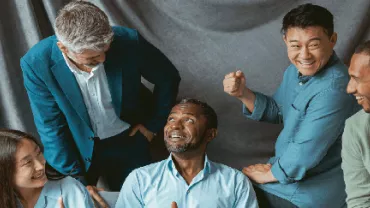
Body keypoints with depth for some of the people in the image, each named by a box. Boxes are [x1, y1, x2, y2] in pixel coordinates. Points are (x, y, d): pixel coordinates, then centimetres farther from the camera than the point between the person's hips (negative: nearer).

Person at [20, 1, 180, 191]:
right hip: (76, 148, -1)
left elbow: (168, 78, -7)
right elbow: (51, 127, -16)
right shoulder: (36, 64, -26)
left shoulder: (128, 41, -26)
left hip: (128, 142, 1)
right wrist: (73, 176, -14)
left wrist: (153, 125, 0)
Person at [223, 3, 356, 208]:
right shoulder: (296, 70, 0)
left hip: (313, 191, -8)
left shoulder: (333, 89, -31)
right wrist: (243, 93, -4)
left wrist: (270, 174, -12)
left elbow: (304, 155, -29)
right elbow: (277, 112, 13)